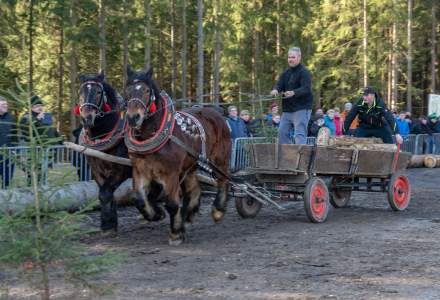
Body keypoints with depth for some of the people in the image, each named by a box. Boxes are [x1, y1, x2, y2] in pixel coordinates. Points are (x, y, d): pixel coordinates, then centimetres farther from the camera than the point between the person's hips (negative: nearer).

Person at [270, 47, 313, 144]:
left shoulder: (304, 72, -9)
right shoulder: (286, 72, 15)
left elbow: (306, 89, -21)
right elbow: (279, 84, 6)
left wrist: (293, 93, -40)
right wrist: (275, 90, -19)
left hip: (301, 108, -8)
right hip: (287, 109, 8)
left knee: (300, 134, -14)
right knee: (282, 133, 9)